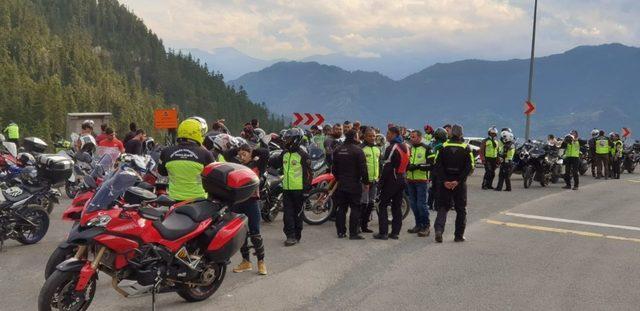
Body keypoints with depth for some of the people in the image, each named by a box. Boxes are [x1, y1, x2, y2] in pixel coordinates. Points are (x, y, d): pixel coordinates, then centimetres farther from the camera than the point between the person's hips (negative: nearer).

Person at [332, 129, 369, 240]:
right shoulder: (357, 150, -12)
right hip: (354, 184, -6)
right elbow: (363, 168, -13)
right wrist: (366, 182, -3)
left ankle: (341, 232, 14)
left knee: (341, 208, 11)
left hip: (341, 184, 6)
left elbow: (334, 168, 15)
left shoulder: (337, 150, 8)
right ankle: (353, 233, -2)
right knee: (355, 208, -1)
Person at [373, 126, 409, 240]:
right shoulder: (405, 147, 11)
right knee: (397, 206, 11)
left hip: (392, 180, -8)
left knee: (383, 205, -1)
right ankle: (395, 232, 12)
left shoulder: (392, 148, -15)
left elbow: (387, 167, -19)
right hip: (402, 180, 8)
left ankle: (383, 232, -4)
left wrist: (381, 182, -13)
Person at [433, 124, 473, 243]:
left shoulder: (444, 147, 0)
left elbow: (437, 165, -6)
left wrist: (444, 181, -8)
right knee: (461, 209, 10)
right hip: (460, 184, -1)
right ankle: (459, 235, 13)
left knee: (443, 207, 10)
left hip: (445, 183, 1)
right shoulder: (466, 148, -3)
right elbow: (469, 167, -11)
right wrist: (458, 181, -13)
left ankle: (438, 229, -11)